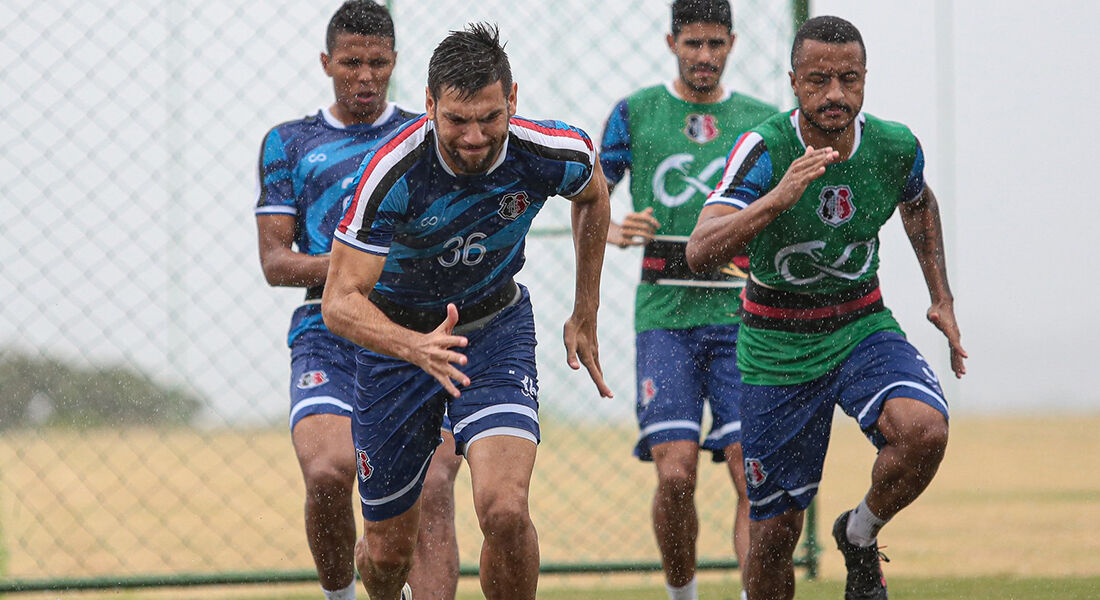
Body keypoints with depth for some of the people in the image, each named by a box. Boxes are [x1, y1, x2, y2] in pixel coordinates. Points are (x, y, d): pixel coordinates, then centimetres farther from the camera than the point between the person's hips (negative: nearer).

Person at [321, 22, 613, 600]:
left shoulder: (554, 154, -22)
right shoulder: (393, 173, -31)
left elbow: (592, 195, 5)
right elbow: (341, 302, -32)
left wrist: (585, 316, 6)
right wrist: (417, 348, -50)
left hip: (496, 326, 1)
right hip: (397, 335, -1)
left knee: (504, 510, -24)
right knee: (389, 548, 7)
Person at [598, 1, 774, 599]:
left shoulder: (763, 121, 9)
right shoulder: (634, 113, 7)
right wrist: (611, 230, -12)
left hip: (740, 316, 1)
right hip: (664, 318, -1)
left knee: (753, 472, -11)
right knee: (676, 475, -11)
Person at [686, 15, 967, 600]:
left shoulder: (895, 147, -10)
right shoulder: (764, 150, -21)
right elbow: (700, 252, -34)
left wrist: (941, 299, 14)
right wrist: (779, 197, -47)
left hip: (863, 327, 2)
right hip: (777, 347, -2)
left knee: (924, 430, -29)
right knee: (774, 532, 0)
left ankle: (859, 535, 0)